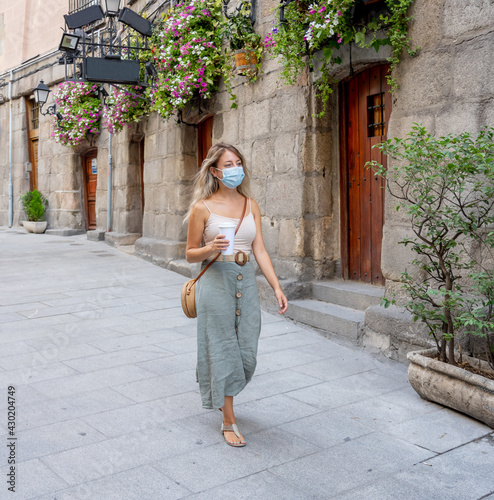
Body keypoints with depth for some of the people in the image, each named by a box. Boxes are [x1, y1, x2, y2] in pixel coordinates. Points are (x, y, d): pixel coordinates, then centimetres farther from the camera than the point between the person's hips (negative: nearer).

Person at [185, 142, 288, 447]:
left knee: (247, 352, 8)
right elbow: (190, 254, 1)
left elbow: (260, 250, 6)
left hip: (247, 280, 4)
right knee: (223, 349, 1)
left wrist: (277, 287, -1)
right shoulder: (203, 208, -4)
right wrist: (210, 249, -21)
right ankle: (229, 422, 15)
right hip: (216, 280, -4)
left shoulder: (250, 205, 8)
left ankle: (221, 394, 40)